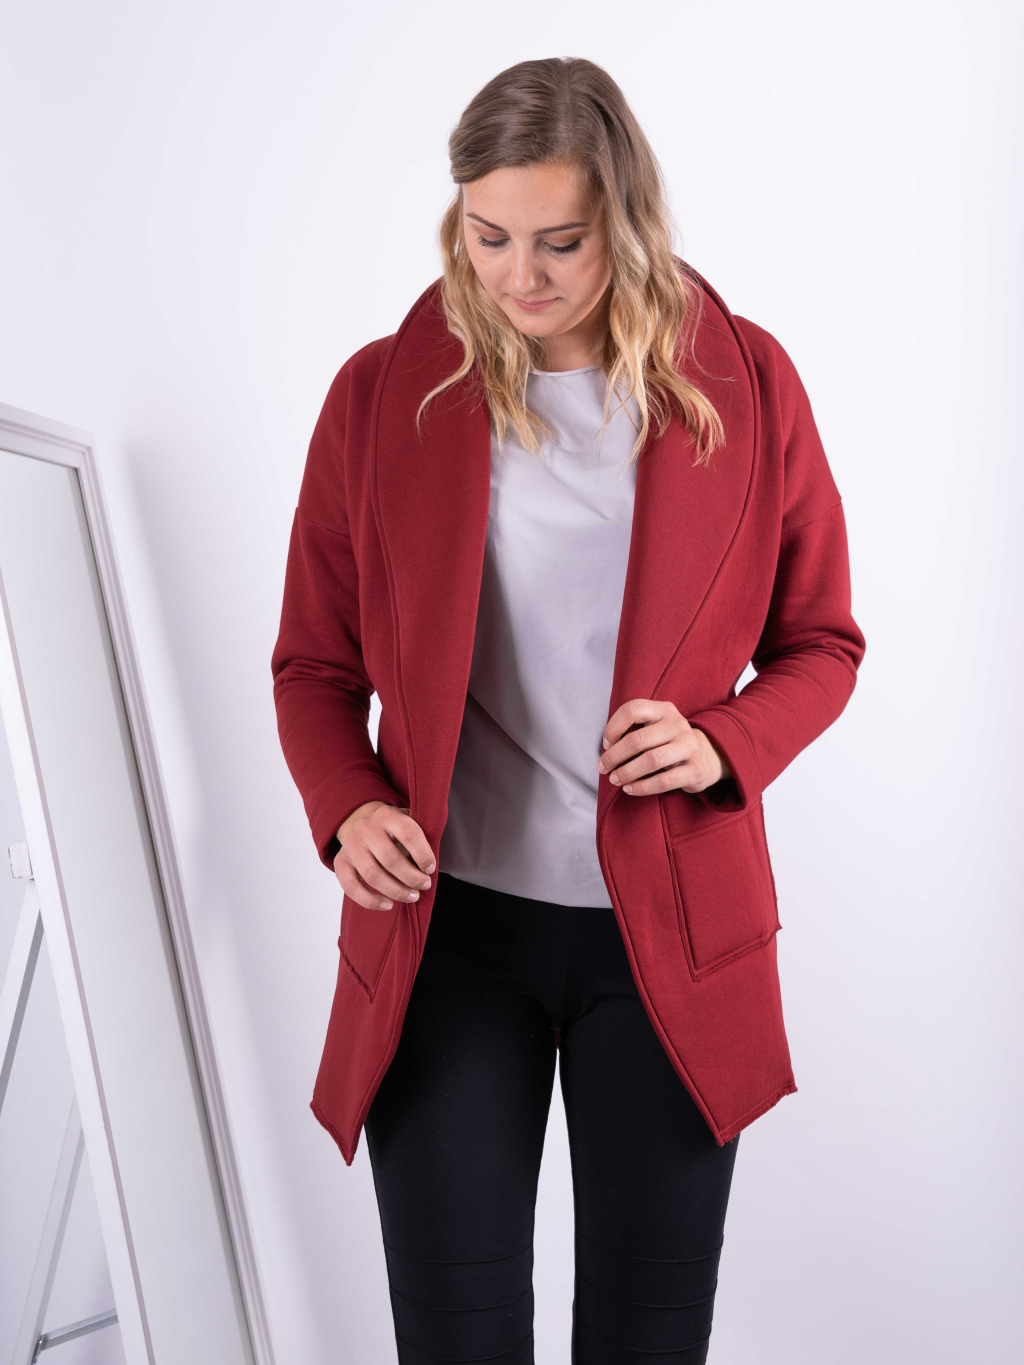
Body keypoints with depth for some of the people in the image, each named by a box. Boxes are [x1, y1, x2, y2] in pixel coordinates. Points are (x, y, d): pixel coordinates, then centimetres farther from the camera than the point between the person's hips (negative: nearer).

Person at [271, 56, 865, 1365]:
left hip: (668, 929, 1)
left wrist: (723, 746, -13)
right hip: (447, 918, 0)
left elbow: (821, 644, 7)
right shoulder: (380, 394, -2)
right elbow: (314, 661, 6)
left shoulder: (745, 384, -2)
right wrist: (347, 805, -13)